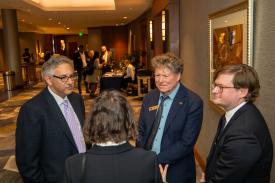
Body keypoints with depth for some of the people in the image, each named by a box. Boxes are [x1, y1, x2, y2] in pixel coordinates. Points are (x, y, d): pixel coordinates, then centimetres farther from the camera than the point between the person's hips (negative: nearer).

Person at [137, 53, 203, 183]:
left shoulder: (193, 102, -14)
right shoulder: (149, 98, 1)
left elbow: (187, 143, -17)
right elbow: (141, 132, 6)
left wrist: (157, 160, -19)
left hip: (176, 173, -4)